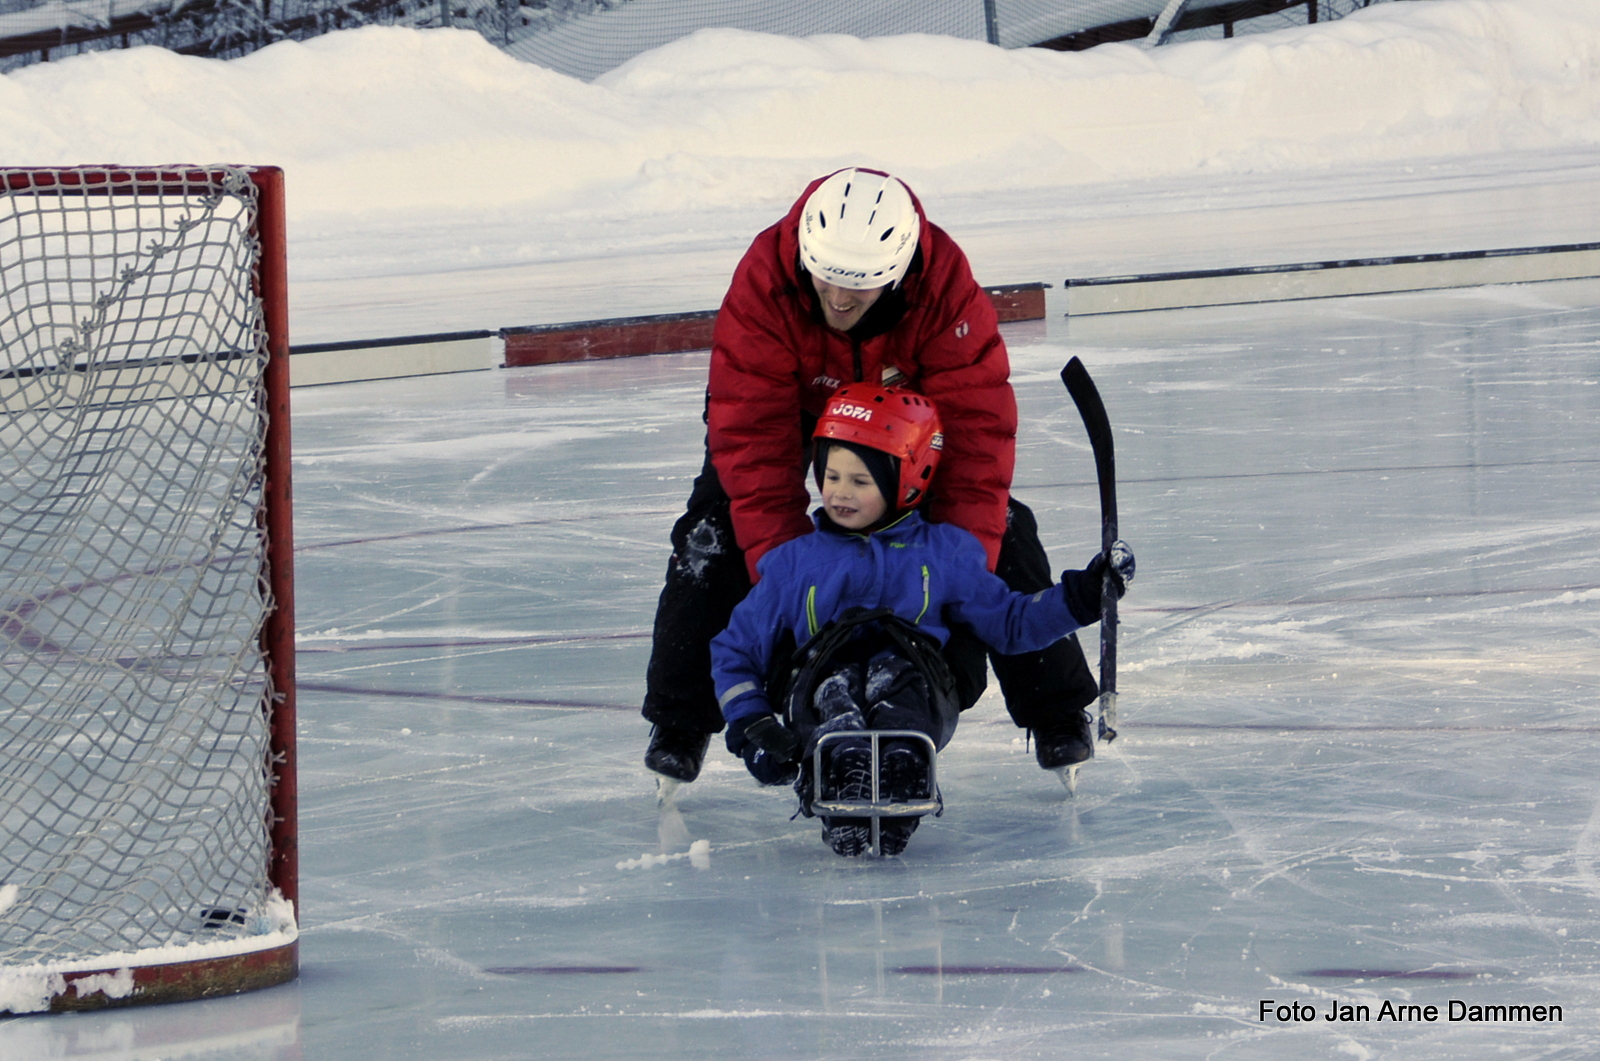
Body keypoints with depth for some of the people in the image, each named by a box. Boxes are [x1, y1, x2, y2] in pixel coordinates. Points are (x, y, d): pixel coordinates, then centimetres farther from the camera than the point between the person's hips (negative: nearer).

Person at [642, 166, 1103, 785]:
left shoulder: (948, 290, -38)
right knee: (715, 534, -16)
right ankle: (679, 722, 1)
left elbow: (976, 434, -35)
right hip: (791, 402, 0)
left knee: (994, 527, -12)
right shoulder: (762, 286, -39)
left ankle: (1056, 711, 6)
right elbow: (754, 443, -36)